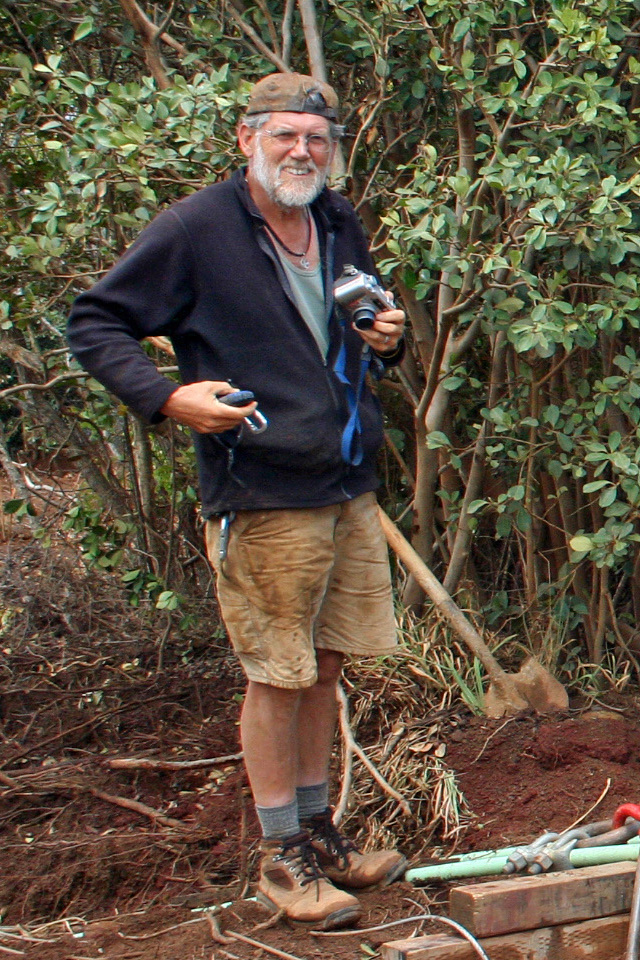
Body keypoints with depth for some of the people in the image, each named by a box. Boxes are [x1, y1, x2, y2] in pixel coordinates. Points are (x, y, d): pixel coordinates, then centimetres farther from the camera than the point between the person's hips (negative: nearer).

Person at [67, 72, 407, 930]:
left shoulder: (340, 225, 11)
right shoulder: (195, 230, -10)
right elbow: (94, 323, -7)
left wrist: (387, 338, 4)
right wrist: (168, 397, -20)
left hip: (351, 490, 7)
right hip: (263, 499, -7)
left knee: (327, 667, 14)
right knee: (277, 677, 0)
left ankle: (319, 835, 29)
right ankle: (281, 859, 14)